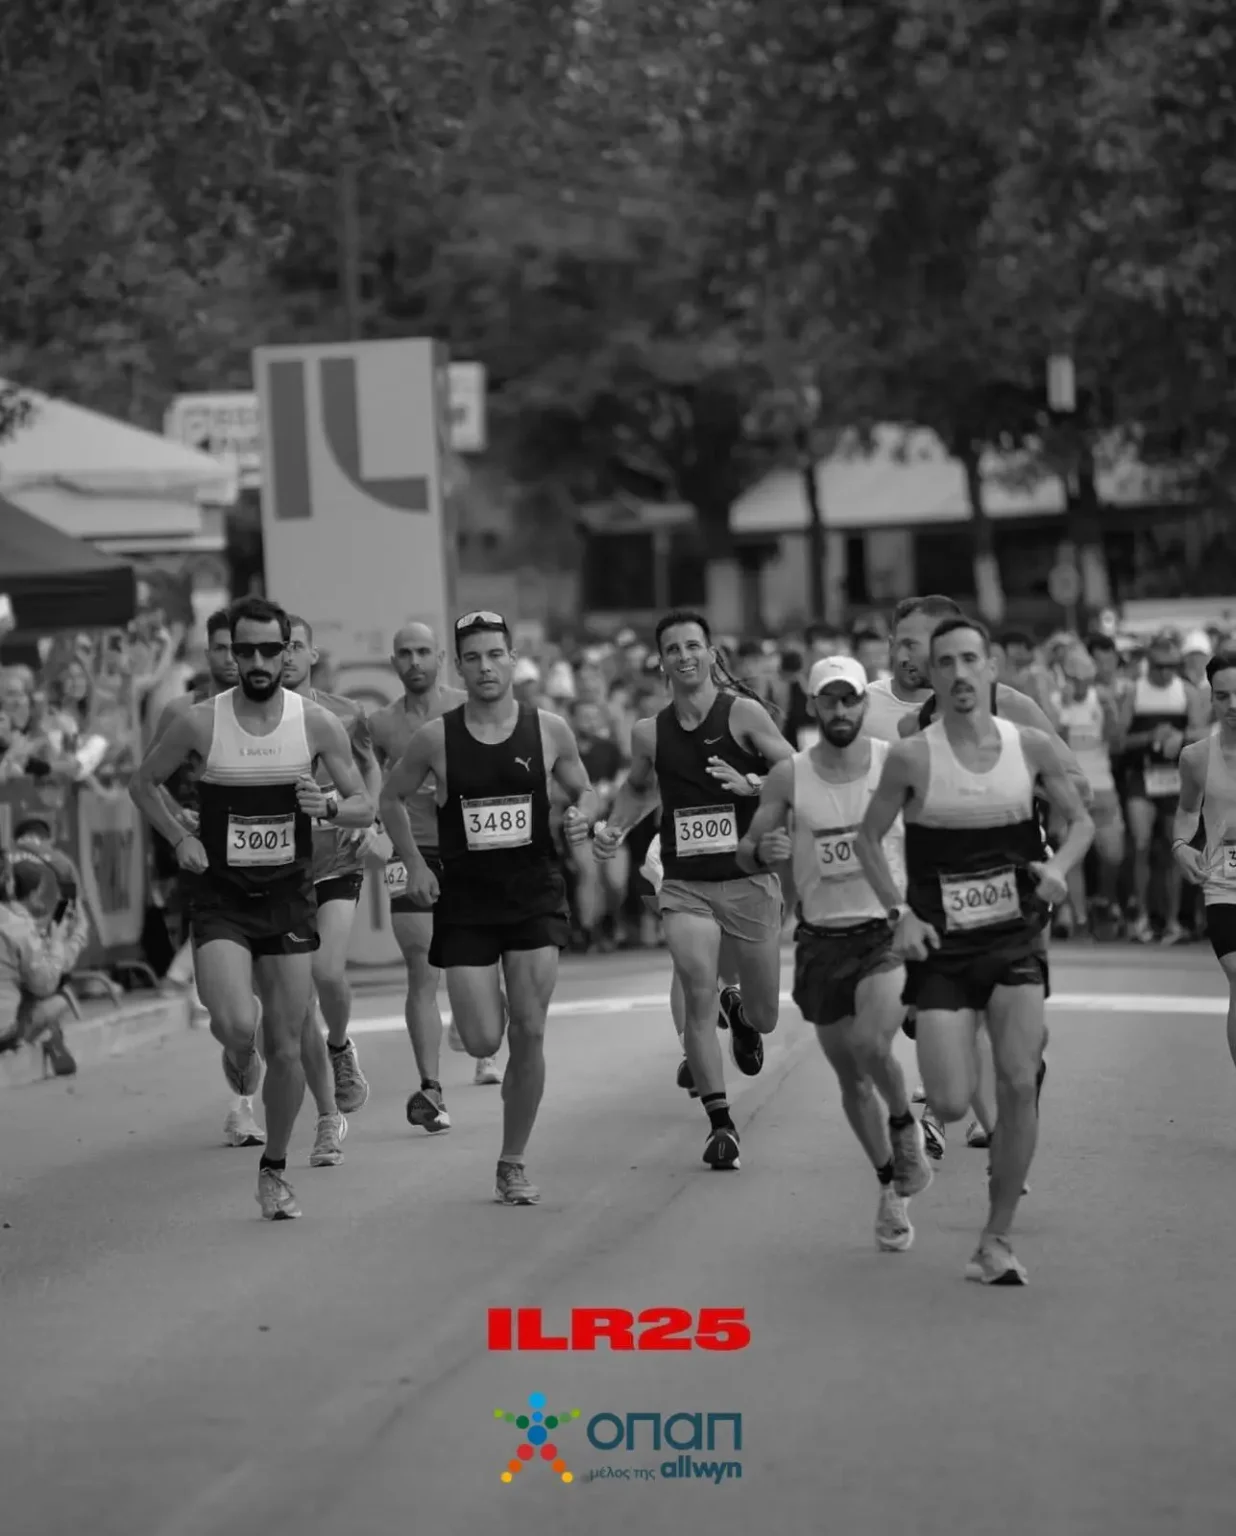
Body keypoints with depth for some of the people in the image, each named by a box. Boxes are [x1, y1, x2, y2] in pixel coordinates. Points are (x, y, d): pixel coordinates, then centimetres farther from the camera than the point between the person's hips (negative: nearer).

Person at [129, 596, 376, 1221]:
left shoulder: (316, 723, -4)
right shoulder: (201, 723, -6)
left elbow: (365, 807, 3)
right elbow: (143, 783, 10)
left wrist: (330, 806, -19)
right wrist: (179, 838, -4)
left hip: (288, 895, 2)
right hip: (221, 896, -1)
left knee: (286, 1047, 2)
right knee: (237, 1025, -22)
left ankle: (275, 1169, 22)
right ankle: (238, 1056, 18)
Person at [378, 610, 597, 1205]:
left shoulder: (549, 730, -2)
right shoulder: (436, 737, -4)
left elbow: (584, 791, 12)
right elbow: (392, 798, 10)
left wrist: (583, 815, -10)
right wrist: (413, 864, 1)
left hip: (535, 894, 0)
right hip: (464, 901, 0)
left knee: (528, 1033, -5)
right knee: (483, 1040, -7)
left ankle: (512, 1165, 8)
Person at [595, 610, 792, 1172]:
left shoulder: (743, 714, -6)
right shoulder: (649, 733, 4)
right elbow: (638, 787, 25)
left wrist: (749, 784, -24)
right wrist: (614, 828, 8)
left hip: (750, 879, -1)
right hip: (685, 886, 1)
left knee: (764, 1016, 9)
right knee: (698, 993, -19)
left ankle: (740, 1013, 48)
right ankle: (720, 1122, -10)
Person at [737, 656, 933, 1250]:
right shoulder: (788, 776, -2)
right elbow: (745, 851, 4)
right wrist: (762, 850, -19)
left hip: (889, 932, -3)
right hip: (822, 939, 3)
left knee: (871, 1045, -27)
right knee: (850, 1078, 10)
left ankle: (905, 1126, 4)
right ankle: (891, 1190, 29)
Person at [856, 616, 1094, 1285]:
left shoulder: (1030, 747, -2)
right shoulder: (912, 758, -9)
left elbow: (1080, 820, 12)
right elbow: (868, 840, 3)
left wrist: (1059, 866, -8)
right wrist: (901, 913, -8)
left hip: (1015, 936, 2)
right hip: (942, 946, -2)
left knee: (1018, 1084, -13)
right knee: (951, 1104, -10)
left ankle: (997, 1239, 1)